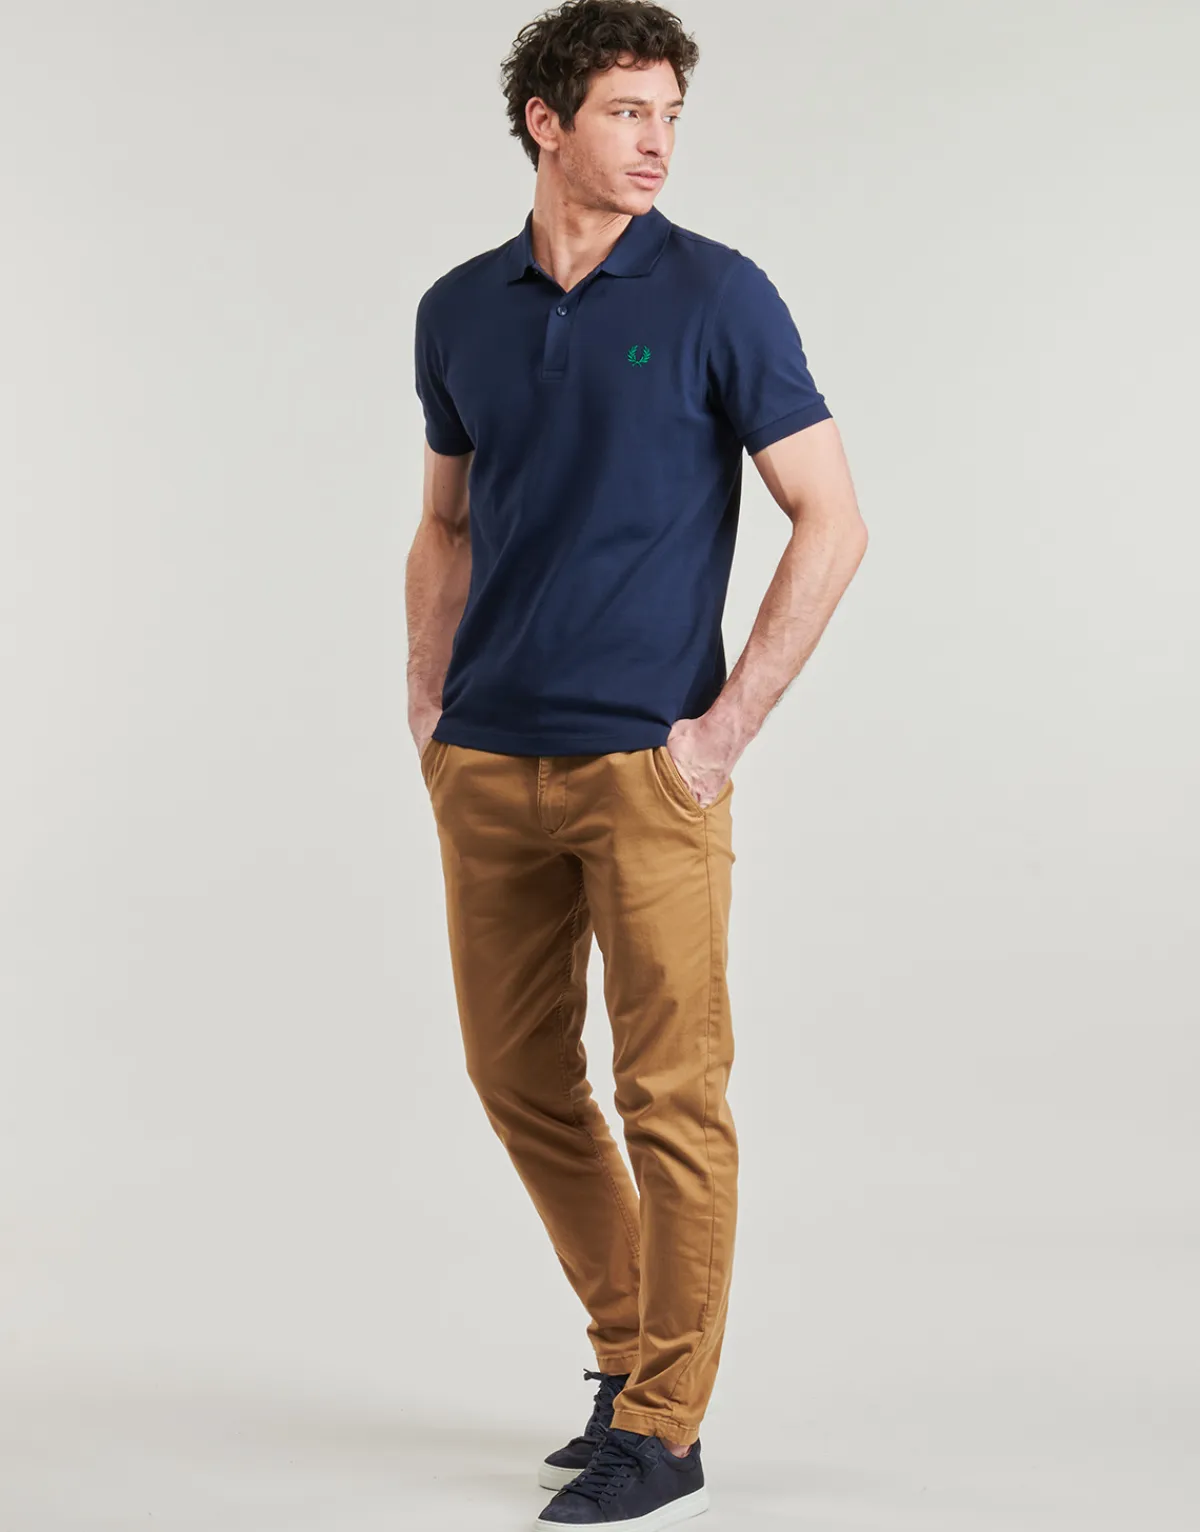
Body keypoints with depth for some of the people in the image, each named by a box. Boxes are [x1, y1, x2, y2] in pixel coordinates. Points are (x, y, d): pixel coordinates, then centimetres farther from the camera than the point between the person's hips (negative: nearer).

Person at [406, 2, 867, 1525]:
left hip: (647, 763, -5)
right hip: (489, 768, 5)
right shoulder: (459, 311, 9)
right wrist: (427, 710, 9)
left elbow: (831, 523, -6)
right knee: (519, 1078, 12)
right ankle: (630, 1354, 31)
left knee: (670, 1095, -2)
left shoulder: (716, 295, -5)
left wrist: (728, 725, -10)